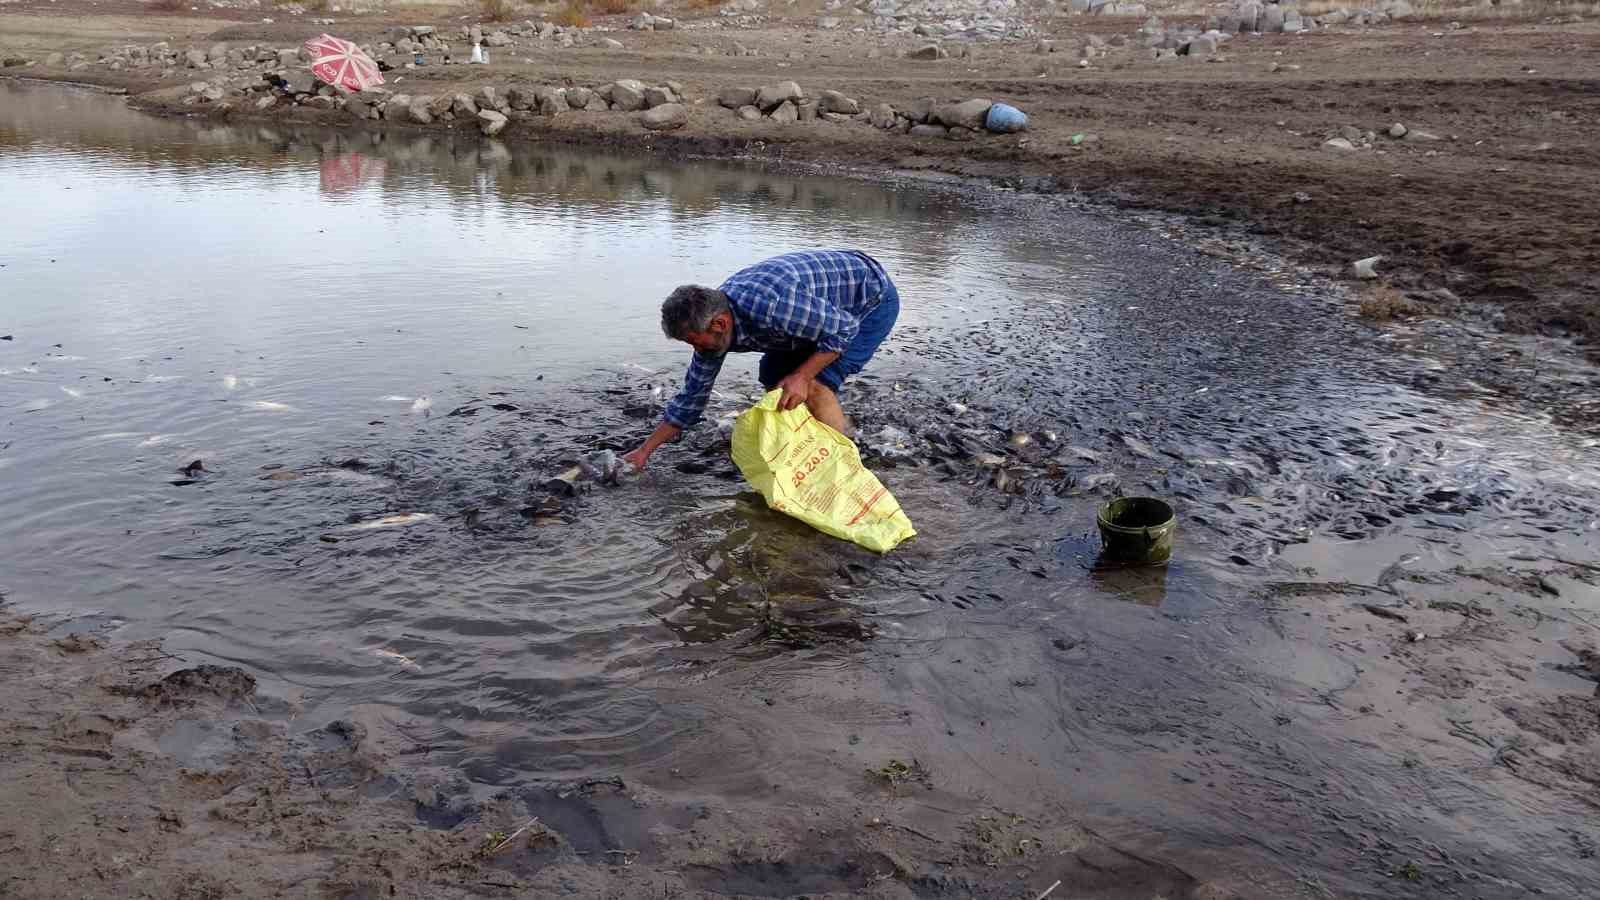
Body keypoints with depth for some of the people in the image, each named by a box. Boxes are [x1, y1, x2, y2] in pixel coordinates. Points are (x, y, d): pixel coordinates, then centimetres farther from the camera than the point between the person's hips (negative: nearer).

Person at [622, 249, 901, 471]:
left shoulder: (769, 305, -39)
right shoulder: (710, 318, -10)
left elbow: (842, 329, -28)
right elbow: (692, 396, 1)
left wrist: (802, 377, -27)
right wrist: (644, 451, 2)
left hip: (873, 296, -9)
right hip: (828, 307, 9)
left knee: (817, 385, -22)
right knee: (773, 377, 6)